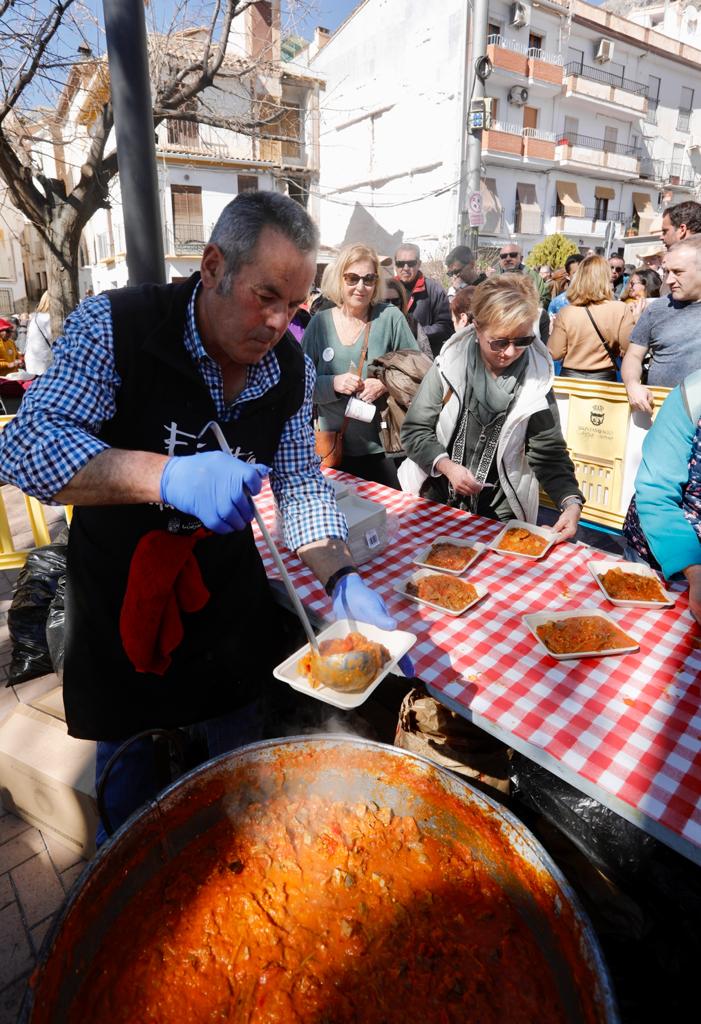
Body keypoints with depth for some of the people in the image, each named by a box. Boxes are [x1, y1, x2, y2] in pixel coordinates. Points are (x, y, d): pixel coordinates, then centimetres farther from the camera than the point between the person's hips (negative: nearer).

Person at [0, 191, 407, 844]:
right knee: (124, 751, 19)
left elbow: (300, 484, -3)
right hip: (118, 587, -2)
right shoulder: (114, 326, -19)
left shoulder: (290, 368, -7)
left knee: (242, 755, 20)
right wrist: (165, 475, -43)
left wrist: (344, 579, -16)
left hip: (227, 587, 3)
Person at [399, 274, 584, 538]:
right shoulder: (449, 364, -11)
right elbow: (414, 429, -7)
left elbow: (548, 453, -7)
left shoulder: (536, 378, -9)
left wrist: (571, 502, -23)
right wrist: (447, 466, -22)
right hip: (435, 501, 1)